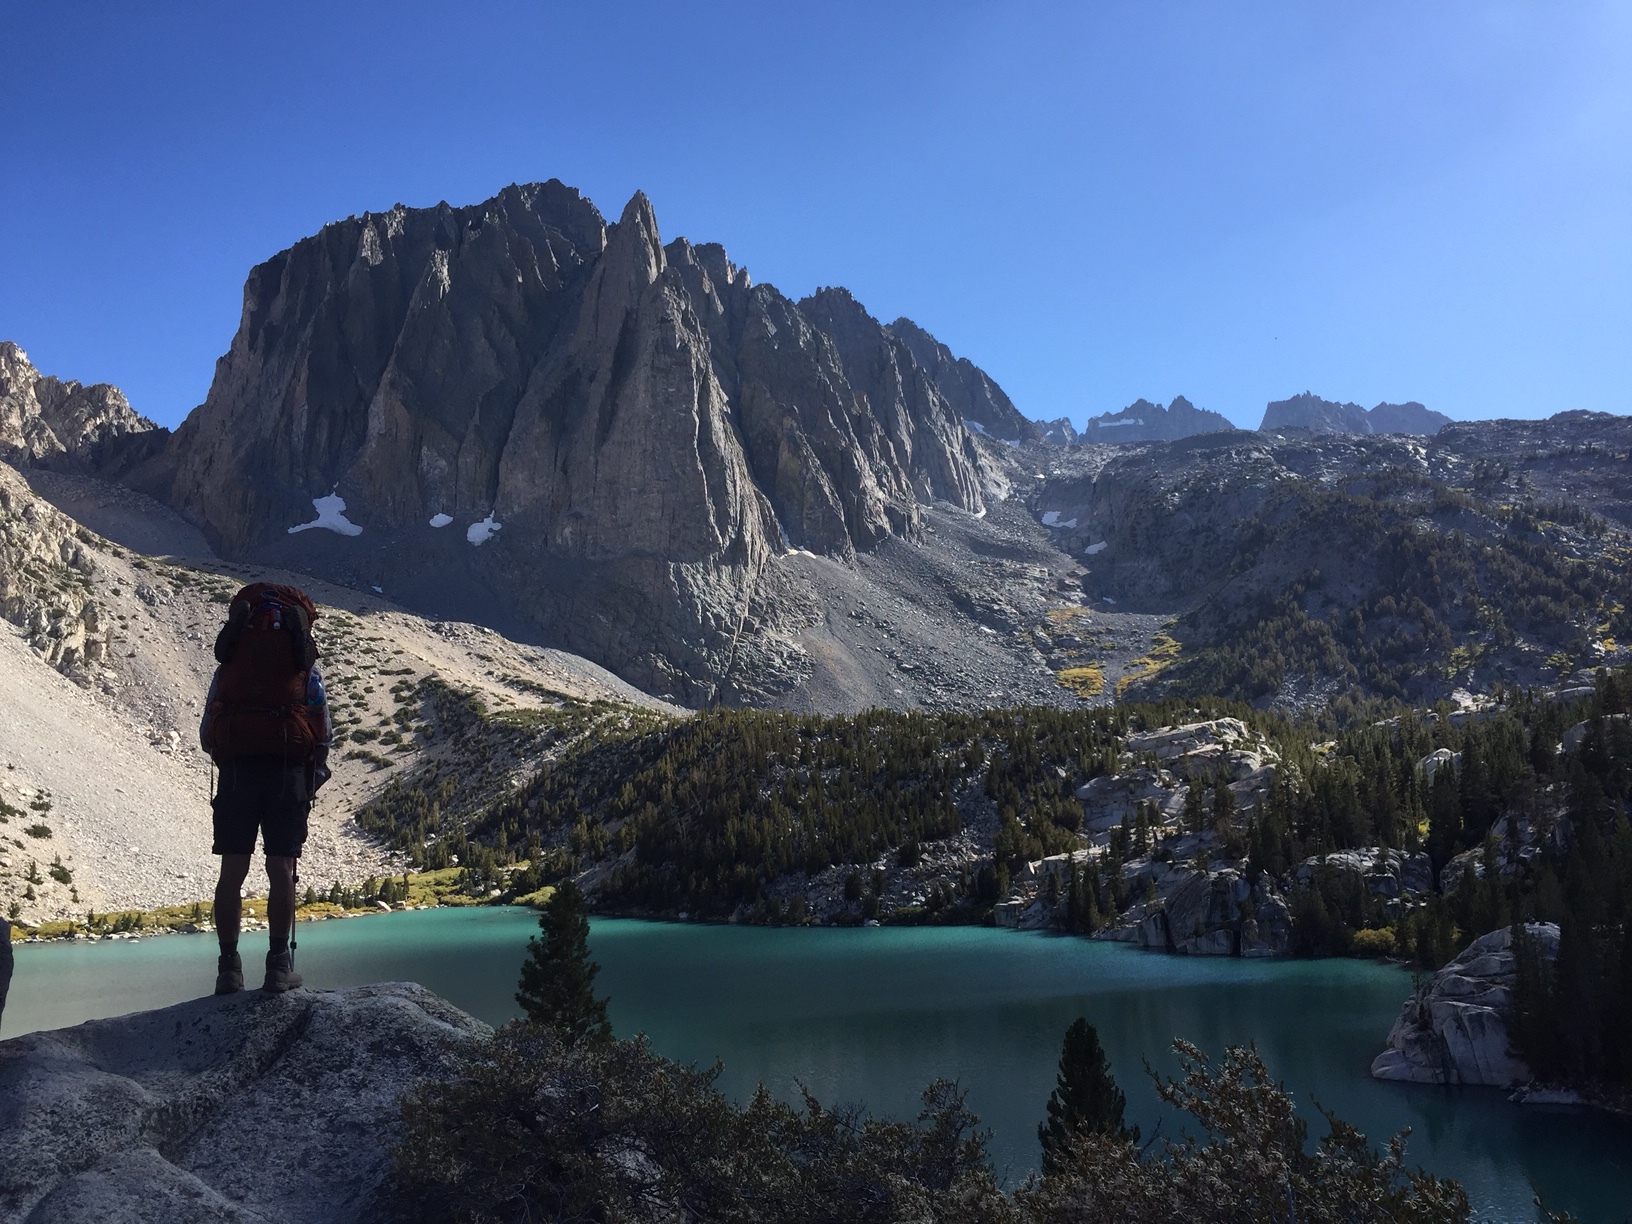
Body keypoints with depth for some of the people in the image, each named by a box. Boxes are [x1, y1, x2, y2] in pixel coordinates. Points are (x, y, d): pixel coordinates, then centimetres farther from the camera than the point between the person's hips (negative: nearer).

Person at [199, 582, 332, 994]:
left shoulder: (227, 665, 14)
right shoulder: (306, 667, 9)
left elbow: (206, 732, 12)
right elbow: (324, 733, 5)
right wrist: (312, 777, 19)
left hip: (236, 770, 1)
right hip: (288, 770, -1)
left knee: (232, 870, 5)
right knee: (281, 870, 2)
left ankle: (229, 966, 5)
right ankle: (279, 965, 3)